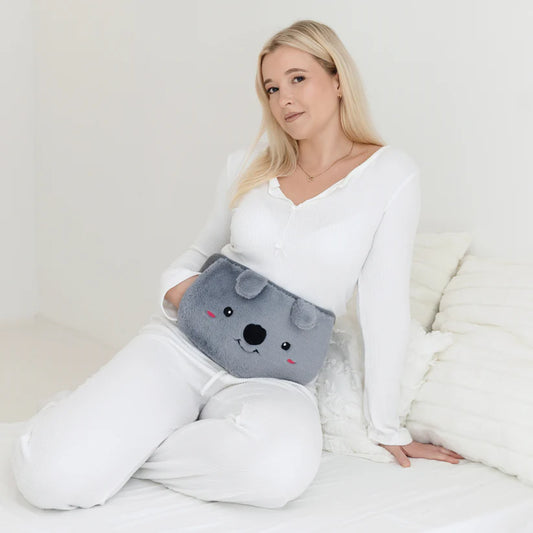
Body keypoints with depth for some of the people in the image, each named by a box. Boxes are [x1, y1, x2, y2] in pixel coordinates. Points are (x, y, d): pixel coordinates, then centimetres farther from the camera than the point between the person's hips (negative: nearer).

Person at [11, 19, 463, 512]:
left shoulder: (391, 174, -4)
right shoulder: (247, 167, 6)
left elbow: (384, 305, -5)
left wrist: (387, 428, -1)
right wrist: (176, 282, -3)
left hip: (275, 376, -1)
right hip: (183, 343, 2)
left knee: (281, 467, -39)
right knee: (50, 476, -20)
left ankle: (122, 448, -12)